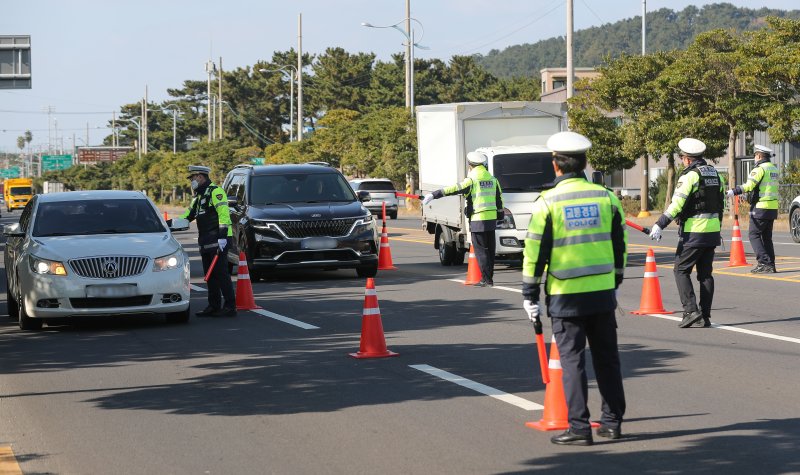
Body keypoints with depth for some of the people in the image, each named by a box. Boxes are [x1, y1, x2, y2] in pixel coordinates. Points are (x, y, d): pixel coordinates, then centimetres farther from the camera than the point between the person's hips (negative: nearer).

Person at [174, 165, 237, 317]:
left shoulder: (215, 192, -9)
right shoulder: (199, 196, 22)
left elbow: (224, 214, -17)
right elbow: (188, 215, 25)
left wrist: (222, 236, -23)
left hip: (218, 241, -10)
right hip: (206, 242, 10)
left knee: (221, 274, -11)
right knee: (210, 276, 10)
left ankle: (230, 306, -11)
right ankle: (214, 306, 14)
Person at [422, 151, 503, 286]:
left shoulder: (471, 180, -10)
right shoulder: (493, 180, 10)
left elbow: (453, 189, -17)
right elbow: (499, 199, 16)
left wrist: (433, 195, -19)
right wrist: (500, 215, 26)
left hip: (478, 219, -6)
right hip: (491, 219, 6)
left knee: (480, 250, -3)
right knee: (490, 249, 12)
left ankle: (487, 279, -7)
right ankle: (489, 278, 16)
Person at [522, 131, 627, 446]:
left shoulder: (548, 202, -8)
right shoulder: (606, 197, 4)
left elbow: (535, 252, -7)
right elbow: (620, 245, 12)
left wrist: (529, 293, 2)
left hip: (566, 295, -4)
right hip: (603, 291, 4)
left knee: (572, 360, 1)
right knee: (606, 357, 13)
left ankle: (579, 427, 0)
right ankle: (612, 421, 19)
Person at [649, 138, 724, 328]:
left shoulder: (690, 175, -12)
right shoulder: (714, 173, 12)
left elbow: (677, 203, -19)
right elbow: (720, 203, 18)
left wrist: (659, 225, -18)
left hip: (693, 232, -7)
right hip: (712, 232, 7)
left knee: (681, 270, 1)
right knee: (705, 273, 10)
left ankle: (691, 310, -10)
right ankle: (705, 316, 8)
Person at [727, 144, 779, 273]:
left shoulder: (760, 169, -12)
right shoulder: (774, 169, 15)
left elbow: (749, 185, -23)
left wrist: (733, 192, -23)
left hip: (761, 208, -8)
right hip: (773, 208, 8)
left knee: (754, 235, -3)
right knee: (767, 237, 13)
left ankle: (764, 262, -12)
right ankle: (771, 264, 9)